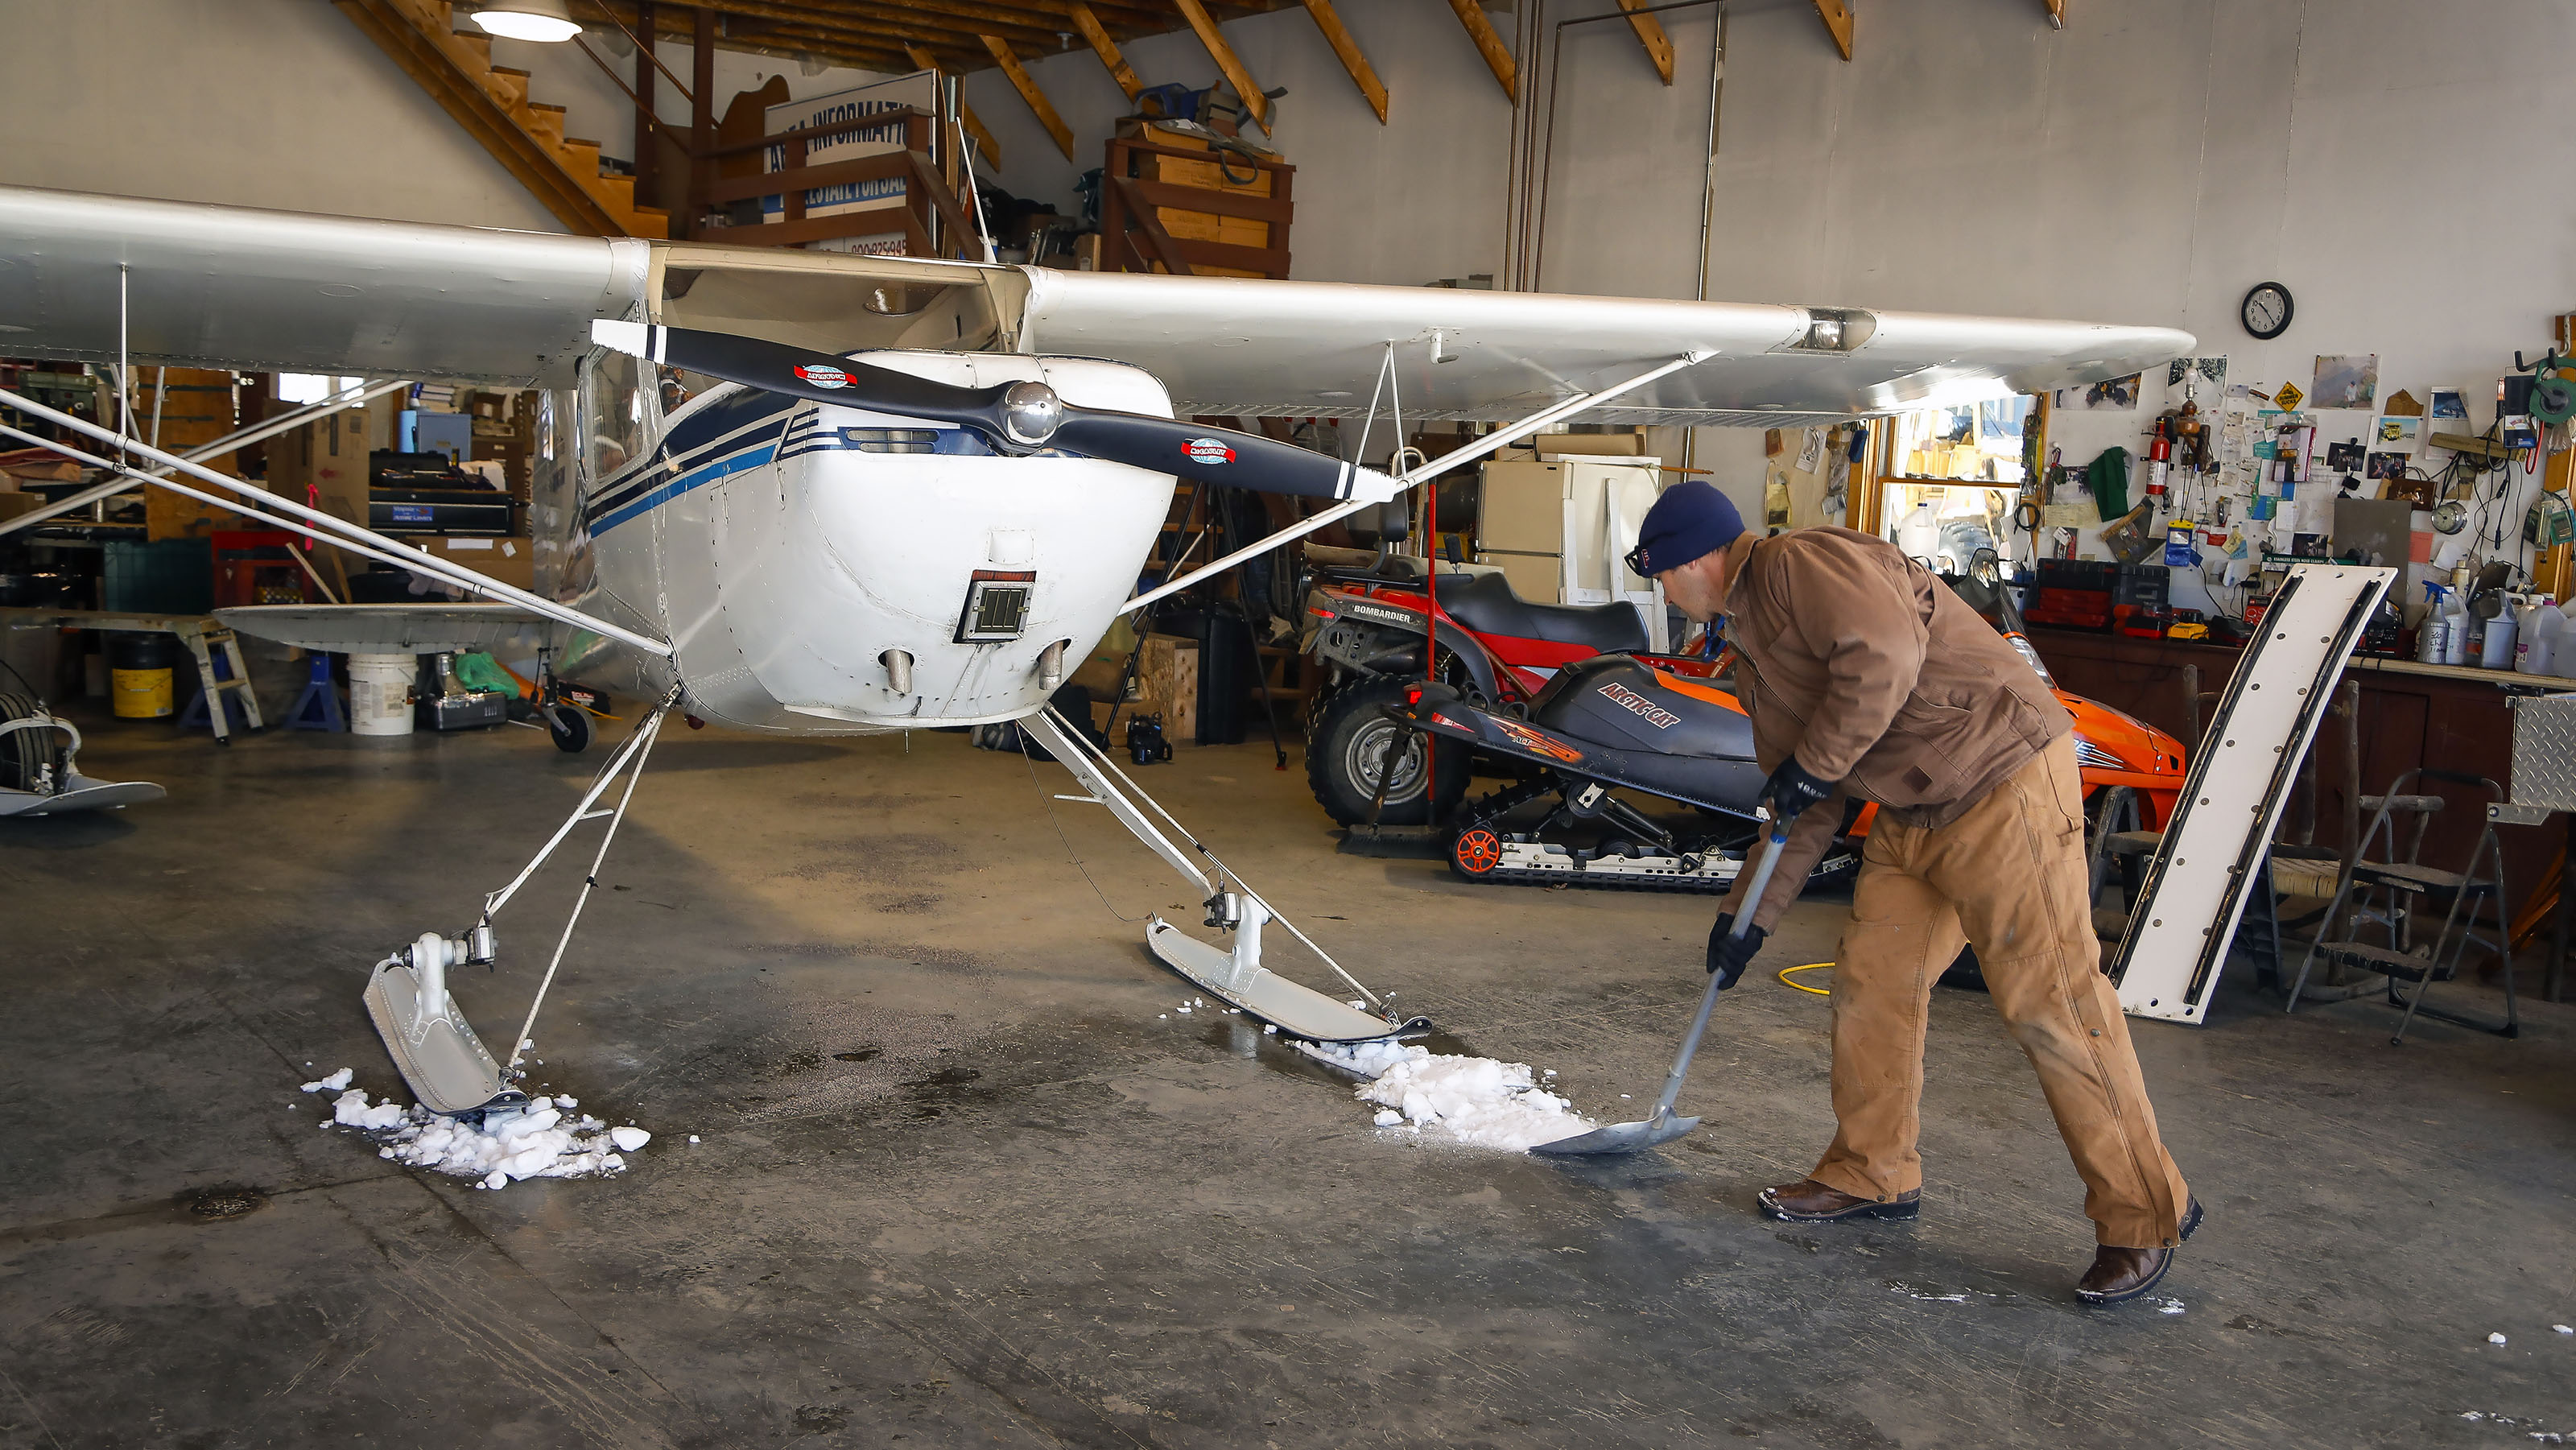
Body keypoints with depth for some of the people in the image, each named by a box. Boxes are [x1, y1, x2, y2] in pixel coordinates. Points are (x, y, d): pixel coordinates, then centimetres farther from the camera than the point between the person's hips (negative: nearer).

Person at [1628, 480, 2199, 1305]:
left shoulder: (1802, 565, -12)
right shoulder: (1752, 651, 18)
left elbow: (1883, 653, -29)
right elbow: (1804, 809, 22)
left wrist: (1813, 764, -17)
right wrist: (1749, 916, 21)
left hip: (2003, 781, -10)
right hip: (1911, 814, 10)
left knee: (2046, 999, -8)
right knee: (1871, 981, 11)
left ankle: (2145, 1217, 3)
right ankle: (1873, 1173, 26)